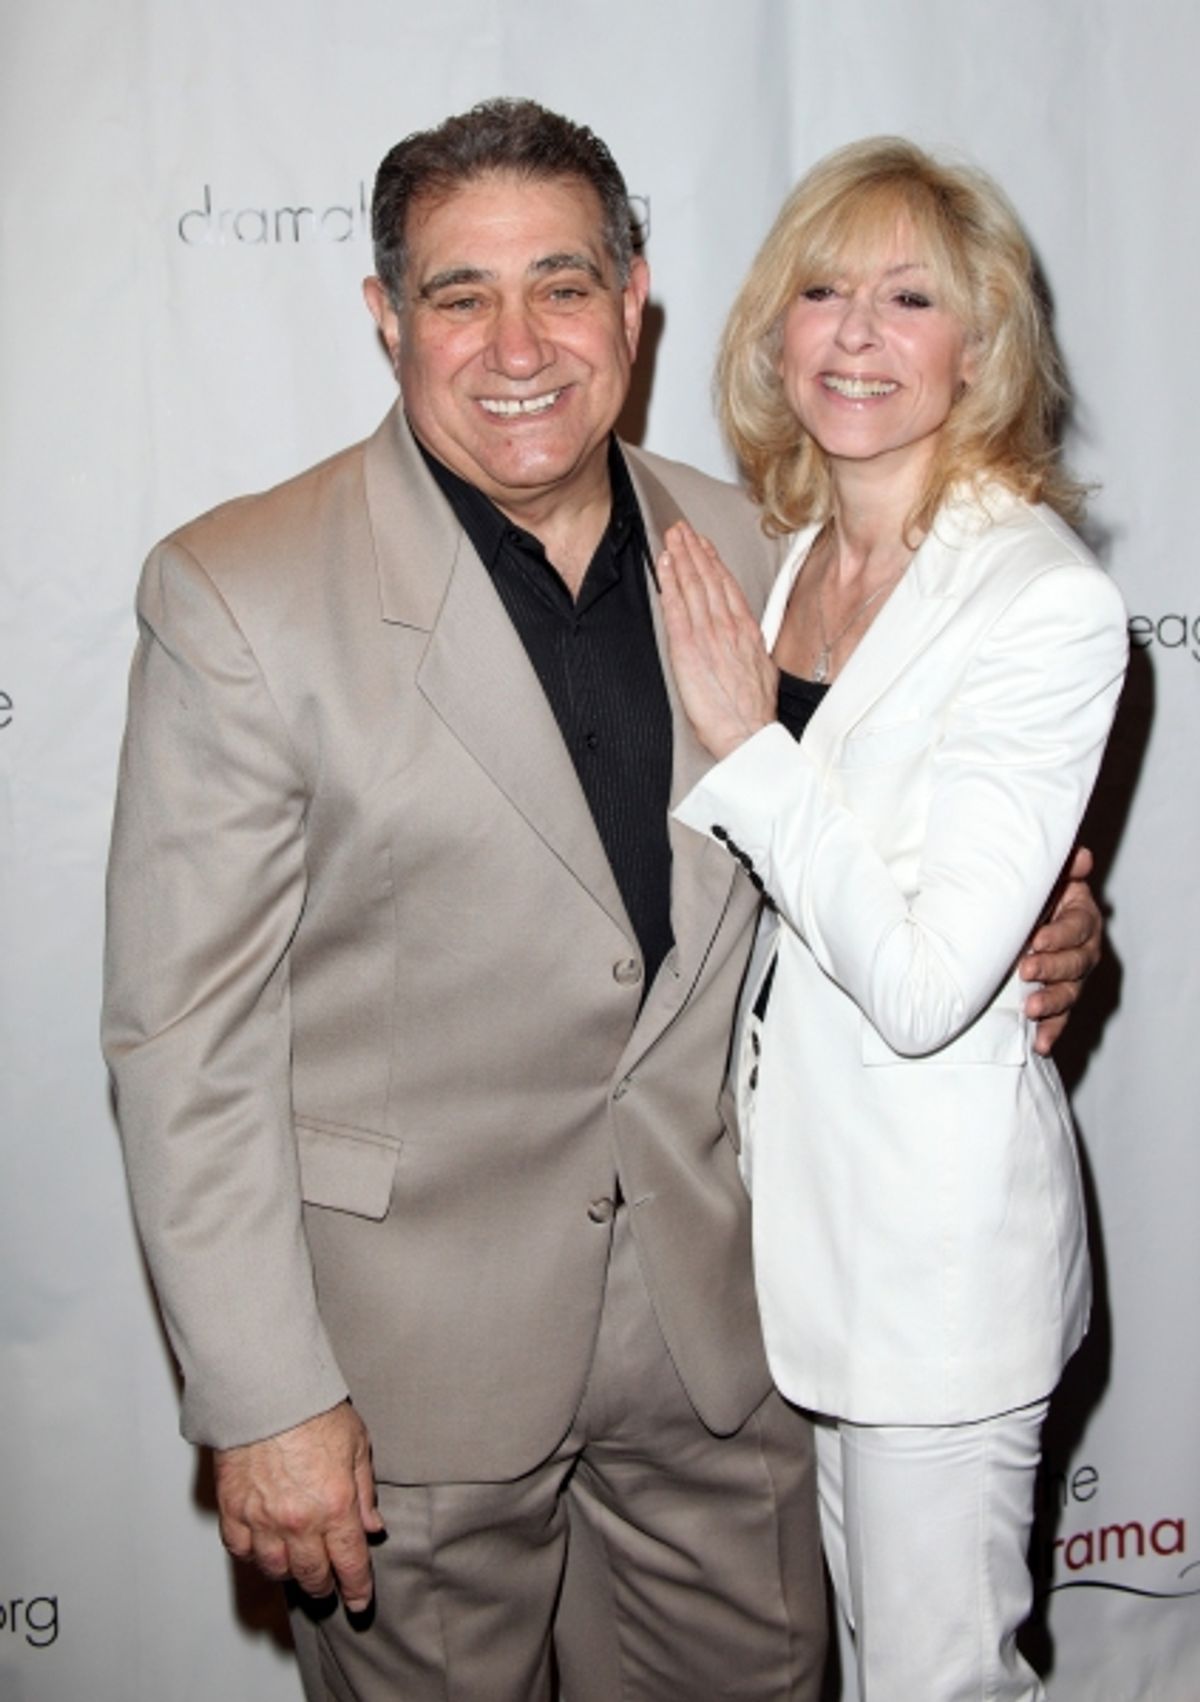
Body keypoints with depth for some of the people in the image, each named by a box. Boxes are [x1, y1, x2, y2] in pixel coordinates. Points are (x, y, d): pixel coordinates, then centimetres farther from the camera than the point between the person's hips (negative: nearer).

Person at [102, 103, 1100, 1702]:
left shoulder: (745, 549, 1)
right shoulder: (238, 594, -13)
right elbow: (187, 1033, -13)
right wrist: (265, 1400, -14)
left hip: (718, 1316, 5)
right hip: (413, 1338, -4)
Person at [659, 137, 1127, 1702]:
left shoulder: (1047, 603, -20)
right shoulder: (793, 558, 3)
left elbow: (923, 980, -25)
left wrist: (748, 737, -22)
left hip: (942, 1225, -7)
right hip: (797, 1181, 7)